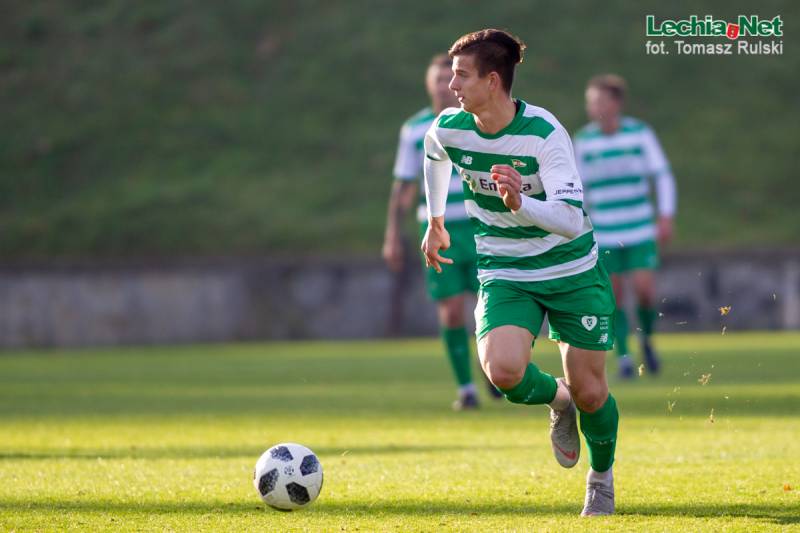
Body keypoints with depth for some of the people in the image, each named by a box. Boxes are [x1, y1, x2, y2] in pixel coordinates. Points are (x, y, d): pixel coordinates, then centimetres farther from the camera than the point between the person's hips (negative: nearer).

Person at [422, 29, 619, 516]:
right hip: (505, 276, 3)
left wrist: (520, 204, -47)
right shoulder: (448, 129, -10)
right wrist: (435, 221, 27)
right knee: (503, 371, -25)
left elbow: (571, 220, -30)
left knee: (590, 392, 1)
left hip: (573, 273, -2)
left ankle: (602, 478, 33)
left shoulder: (544, 132, -23)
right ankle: (556, 400, 11)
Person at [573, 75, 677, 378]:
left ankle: (646, 339, 16)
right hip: (604, 235, 1)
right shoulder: (584, 140, 0)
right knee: (614, 298, -3)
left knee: (644, 289, -11)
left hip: (641, 231, -1)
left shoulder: (640, 133, -2)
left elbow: (662, 176, 3)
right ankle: (623, 357, 8)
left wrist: (666, 217, -6)